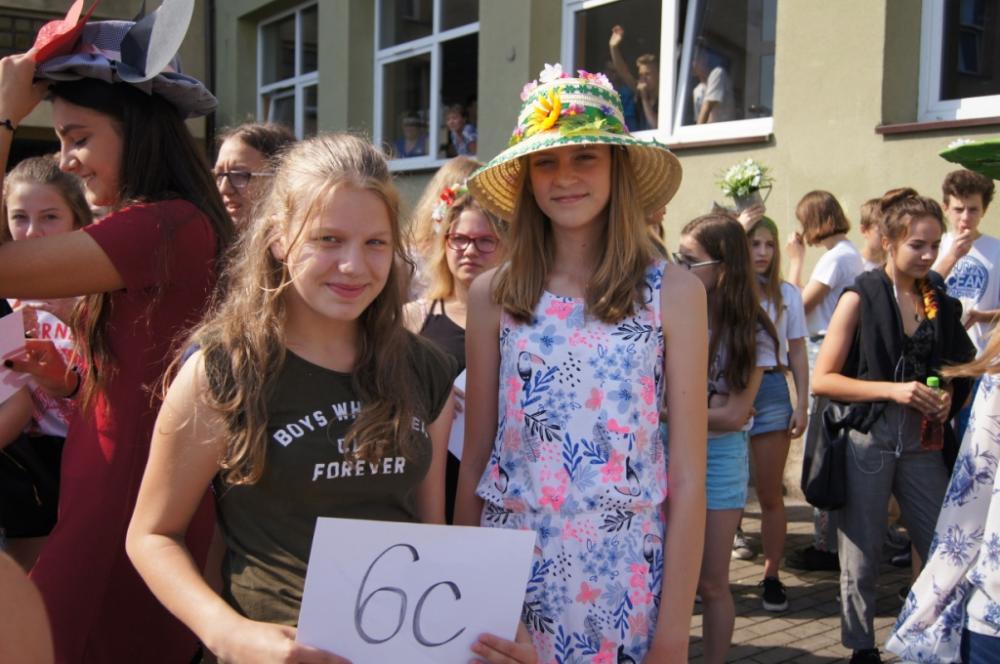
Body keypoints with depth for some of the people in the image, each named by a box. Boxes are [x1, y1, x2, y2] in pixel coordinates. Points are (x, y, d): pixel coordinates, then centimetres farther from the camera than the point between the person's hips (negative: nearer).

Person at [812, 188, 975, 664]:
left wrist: (947, 396, -1)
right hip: (867, 442, -4)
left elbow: (955, 371, 21)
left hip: (922, 444, 4)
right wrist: (893, 390, -17)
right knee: (862, 558, 6)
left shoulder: (941, 302, 8)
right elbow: (822, 379, -9)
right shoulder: (861, 298, -5)